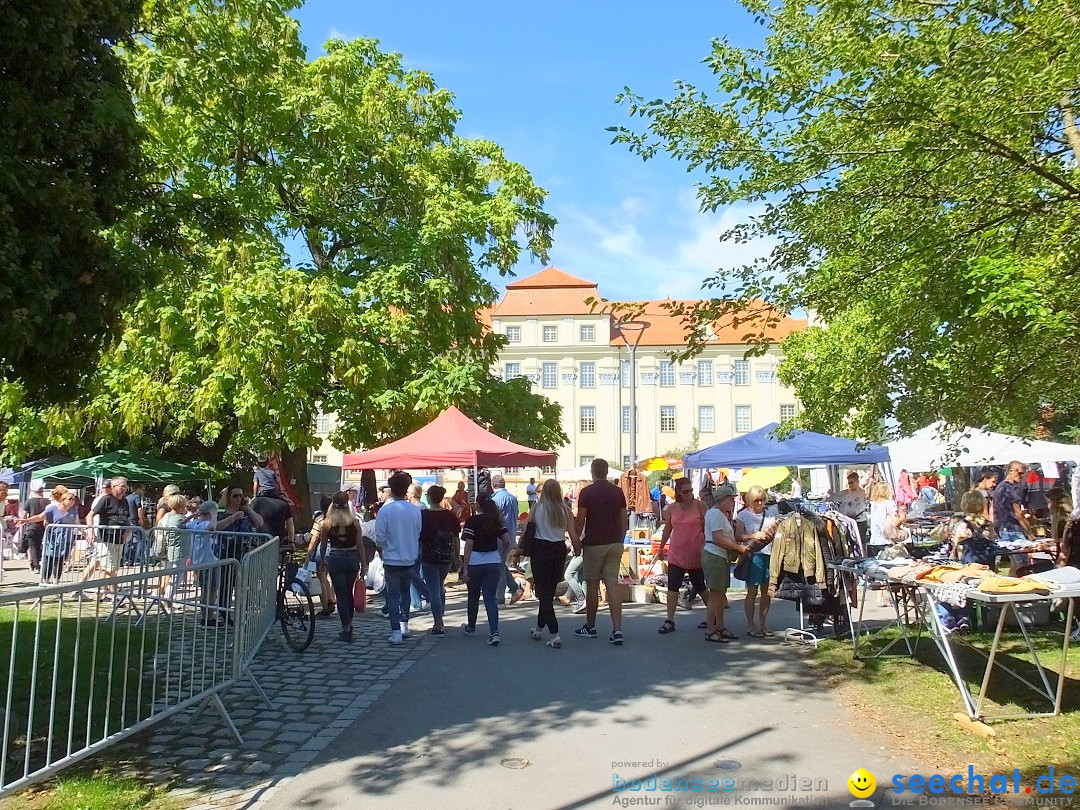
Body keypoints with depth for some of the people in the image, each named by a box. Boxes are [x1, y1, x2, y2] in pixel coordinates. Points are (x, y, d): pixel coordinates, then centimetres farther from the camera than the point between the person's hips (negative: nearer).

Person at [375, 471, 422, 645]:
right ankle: (404, 625, 24)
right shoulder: (415, 510, -5)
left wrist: (385, 547, 10)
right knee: (405, 591, 22)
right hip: (410, 559, 3)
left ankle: (396, 632, 0)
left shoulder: (385, 510, -15)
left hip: (392, 560, -3)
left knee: (393, 595, 4)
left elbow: (379, 537, -11)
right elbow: (419, 534, 3)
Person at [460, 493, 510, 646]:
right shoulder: (497, 521, 4)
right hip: (494, 563, 3)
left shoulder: (472, 521, -10)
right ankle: (494, 632, -12)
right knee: (491, 598, 2)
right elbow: (507, 541, 2)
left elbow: (469, 544, -15)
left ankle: (471, 628, 35)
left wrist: (465, 568, -14)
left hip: (475, 563, -3)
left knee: (473, 596, 16)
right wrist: (502, 557, 17)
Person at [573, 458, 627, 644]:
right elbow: (624, 520, 6)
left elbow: (580, 521, -8)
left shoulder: (586, 492, -7)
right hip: (614, 544, 4)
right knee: (613, 585, 1)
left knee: (592, 586, 8)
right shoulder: (618, 492, 5)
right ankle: (617, 630, -7)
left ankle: (590, 627, 21)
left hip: (594, 544, -3)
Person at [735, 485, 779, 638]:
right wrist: (753, 536, -23)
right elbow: (738, 536, -7)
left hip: (769, 554, 4)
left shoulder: (770, 513, 13)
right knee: (752, 591, -2)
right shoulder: (743, 515, 0)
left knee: (767, 591, 8)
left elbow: (778, 531, 17)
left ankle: (762, 624, 19)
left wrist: (776, 530, -5)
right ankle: (751, 626, 6)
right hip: (753, 555, -4)